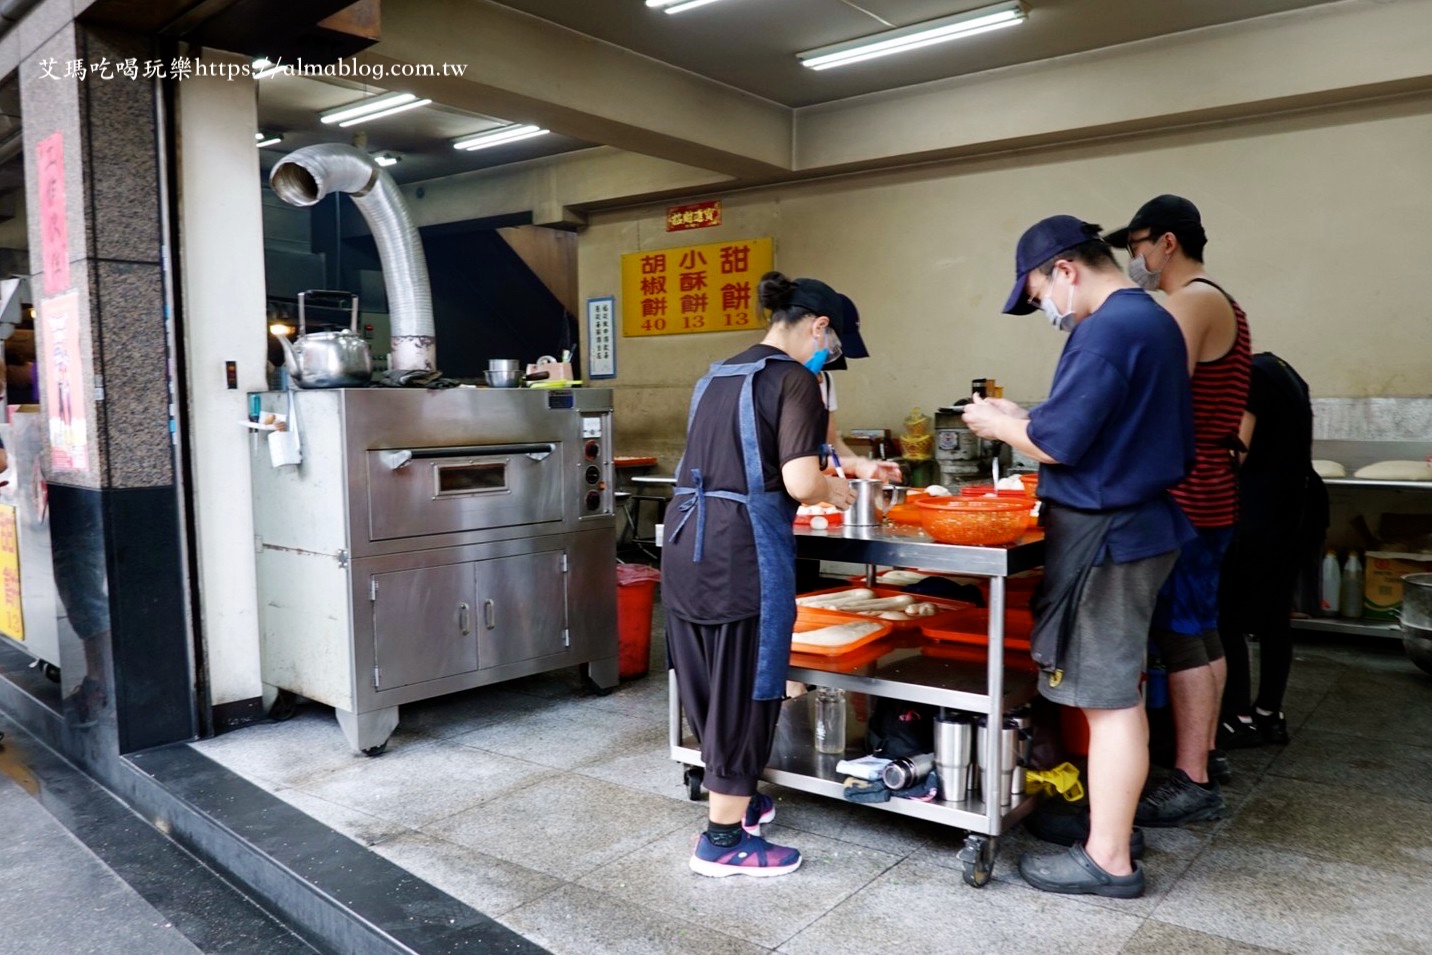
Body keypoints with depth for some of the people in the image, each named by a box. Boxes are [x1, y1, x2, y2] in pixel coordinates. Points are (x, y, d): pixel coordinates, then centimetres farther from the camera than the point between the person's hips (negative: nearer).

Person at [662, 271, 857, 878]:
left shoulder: (717, 375, 18)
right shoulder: (794, 379, -6)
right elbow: (800, 482, -16)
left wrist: (816, 484, 26)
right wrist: (833, 491, 6)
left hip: (686, 539, 8)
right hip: (743, 548, -8)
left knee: (708, 682, 18)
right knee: (743, 688, 4)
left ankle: (733, 799, 36)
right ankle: (723, 839, 14)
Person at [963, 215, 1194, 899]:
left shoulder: (1106, 330, -18)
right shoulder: (1154, 320, 14)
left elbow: (1057, 441, -21)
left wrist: (999, 425, -3)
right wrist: (1023, 417, 13)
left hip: (1103, 532, -10)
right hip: (1140, 519, 10)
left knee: (1108, 697, -2)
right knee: (1117, 689, 18)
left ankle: (1108, 860, 9)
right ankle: (1112, 820, 31)